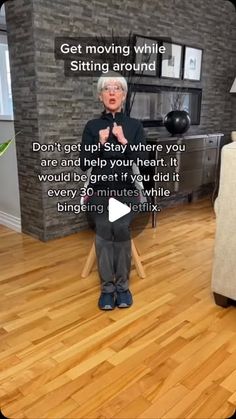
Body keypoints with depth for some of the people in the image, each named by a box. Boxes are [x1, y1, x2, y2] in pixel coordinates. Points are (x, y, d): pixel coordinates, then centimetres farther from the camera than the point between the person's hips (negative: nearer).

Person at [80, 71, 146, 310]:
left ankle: (122, 284, -11)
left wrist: (124, 141, -16)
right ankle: (107, 287, -14)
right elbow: (83, 164, -1)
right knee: (104, 230, -28)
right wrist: (100, 143, -14)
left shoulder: (135, 125, 5)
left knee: (121, 229, -28)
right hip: (99, 192, 0)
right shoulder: (92, 126, 5)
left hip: (126, 191, 0)